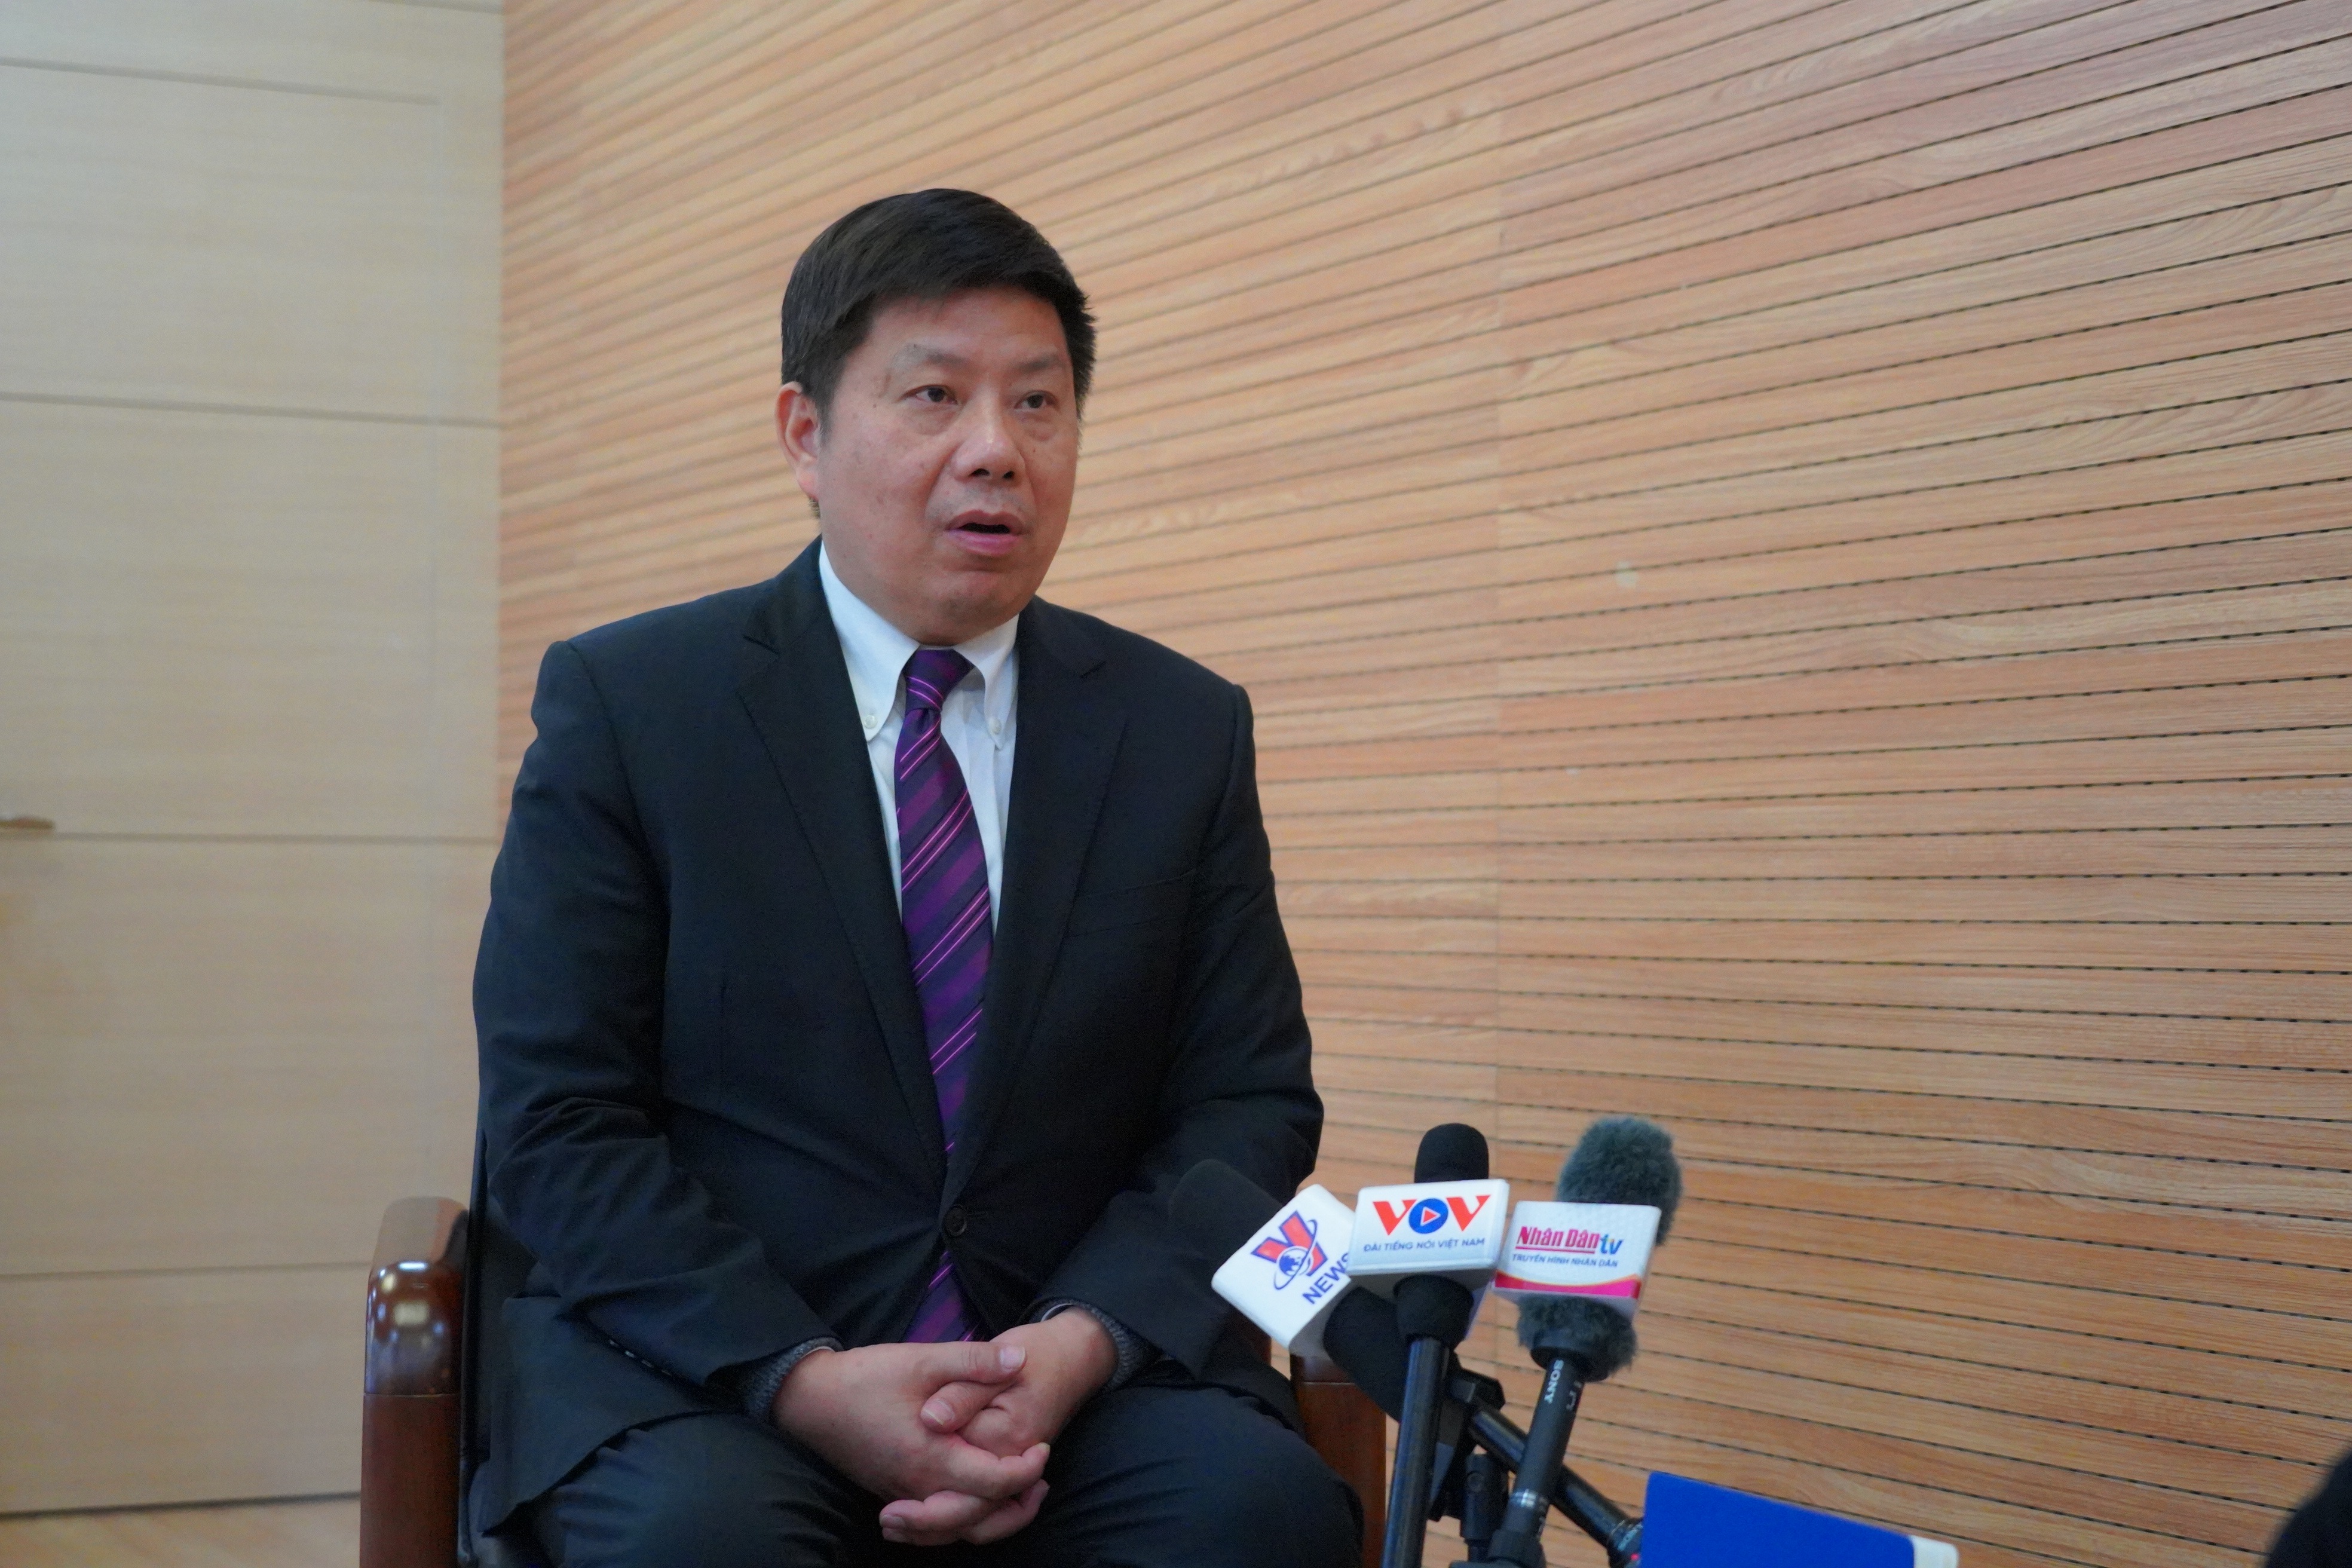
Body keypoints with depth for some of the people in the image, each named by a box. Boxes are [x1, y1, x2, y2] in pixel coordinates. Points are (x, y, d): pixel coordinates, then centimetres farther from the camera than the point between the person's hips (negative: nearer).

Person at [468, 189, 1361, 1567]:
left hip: (1073, 1362, 2)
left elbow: (1247, 1103, 6)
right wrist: (807, 1382, -19)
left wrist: (1080, 1345, -13)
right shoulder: (625, 705, 1)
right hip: (701, 1357, -2)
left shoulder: (1187, 731, 10)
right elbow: (556, 1129, -5)